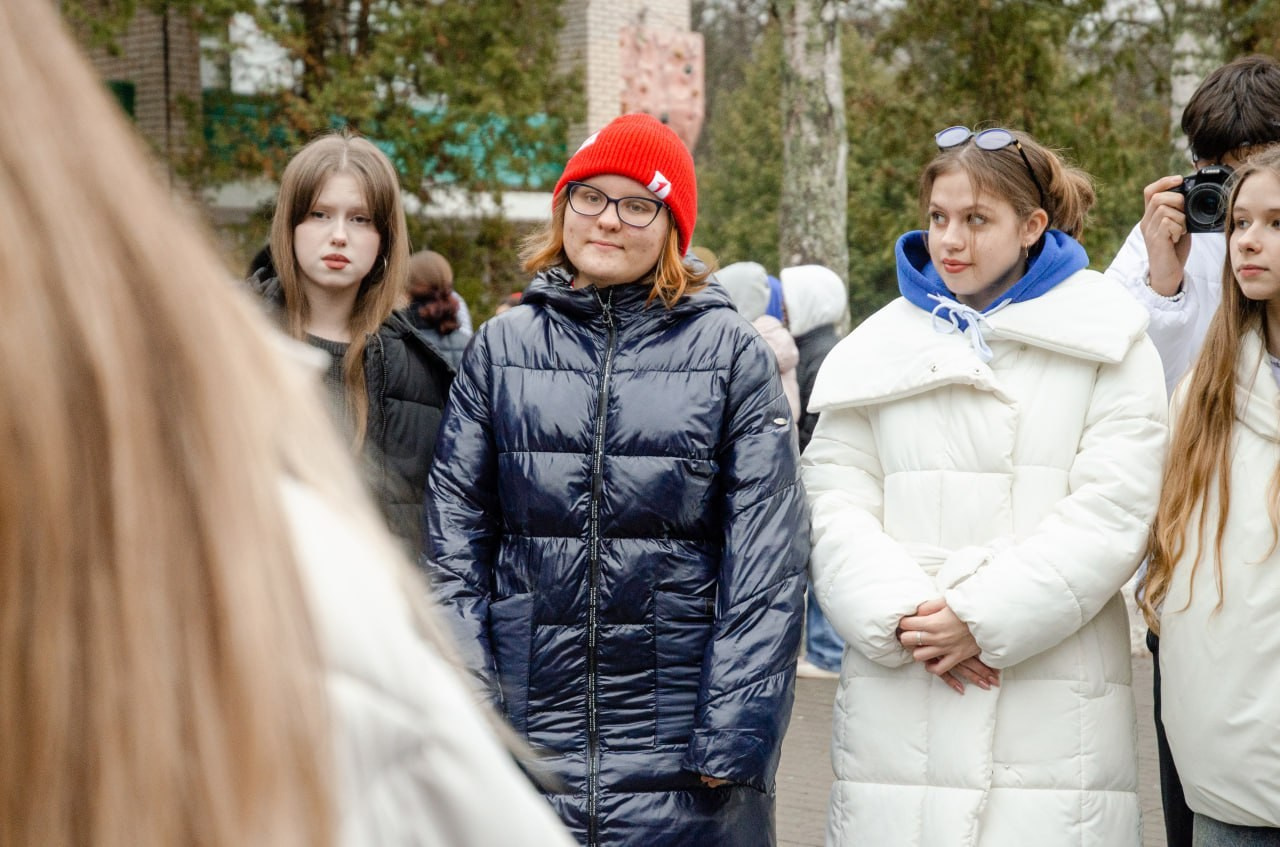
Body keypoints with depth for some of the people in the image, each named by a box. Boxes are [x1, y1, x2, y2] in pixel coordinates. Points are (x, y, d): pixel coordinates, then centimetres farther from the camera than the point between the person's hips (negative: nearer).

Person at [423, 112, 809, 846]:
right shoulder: (503, 346, 7)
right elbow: (455, 535, 7)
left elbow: (766, 560, -3)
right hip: (525, 740, 2)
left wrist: (734, 737, -9)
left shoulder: (733, 352, 0)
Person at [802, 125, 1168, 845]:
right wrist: (900, 614, -10)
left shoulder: (1109, 346, 6)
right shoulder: (878, 348, 14)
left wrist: (984, 617, -12)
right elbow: (835, 502, 6)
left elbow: (1112, 514, -5)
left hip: (1055, 697, -2)